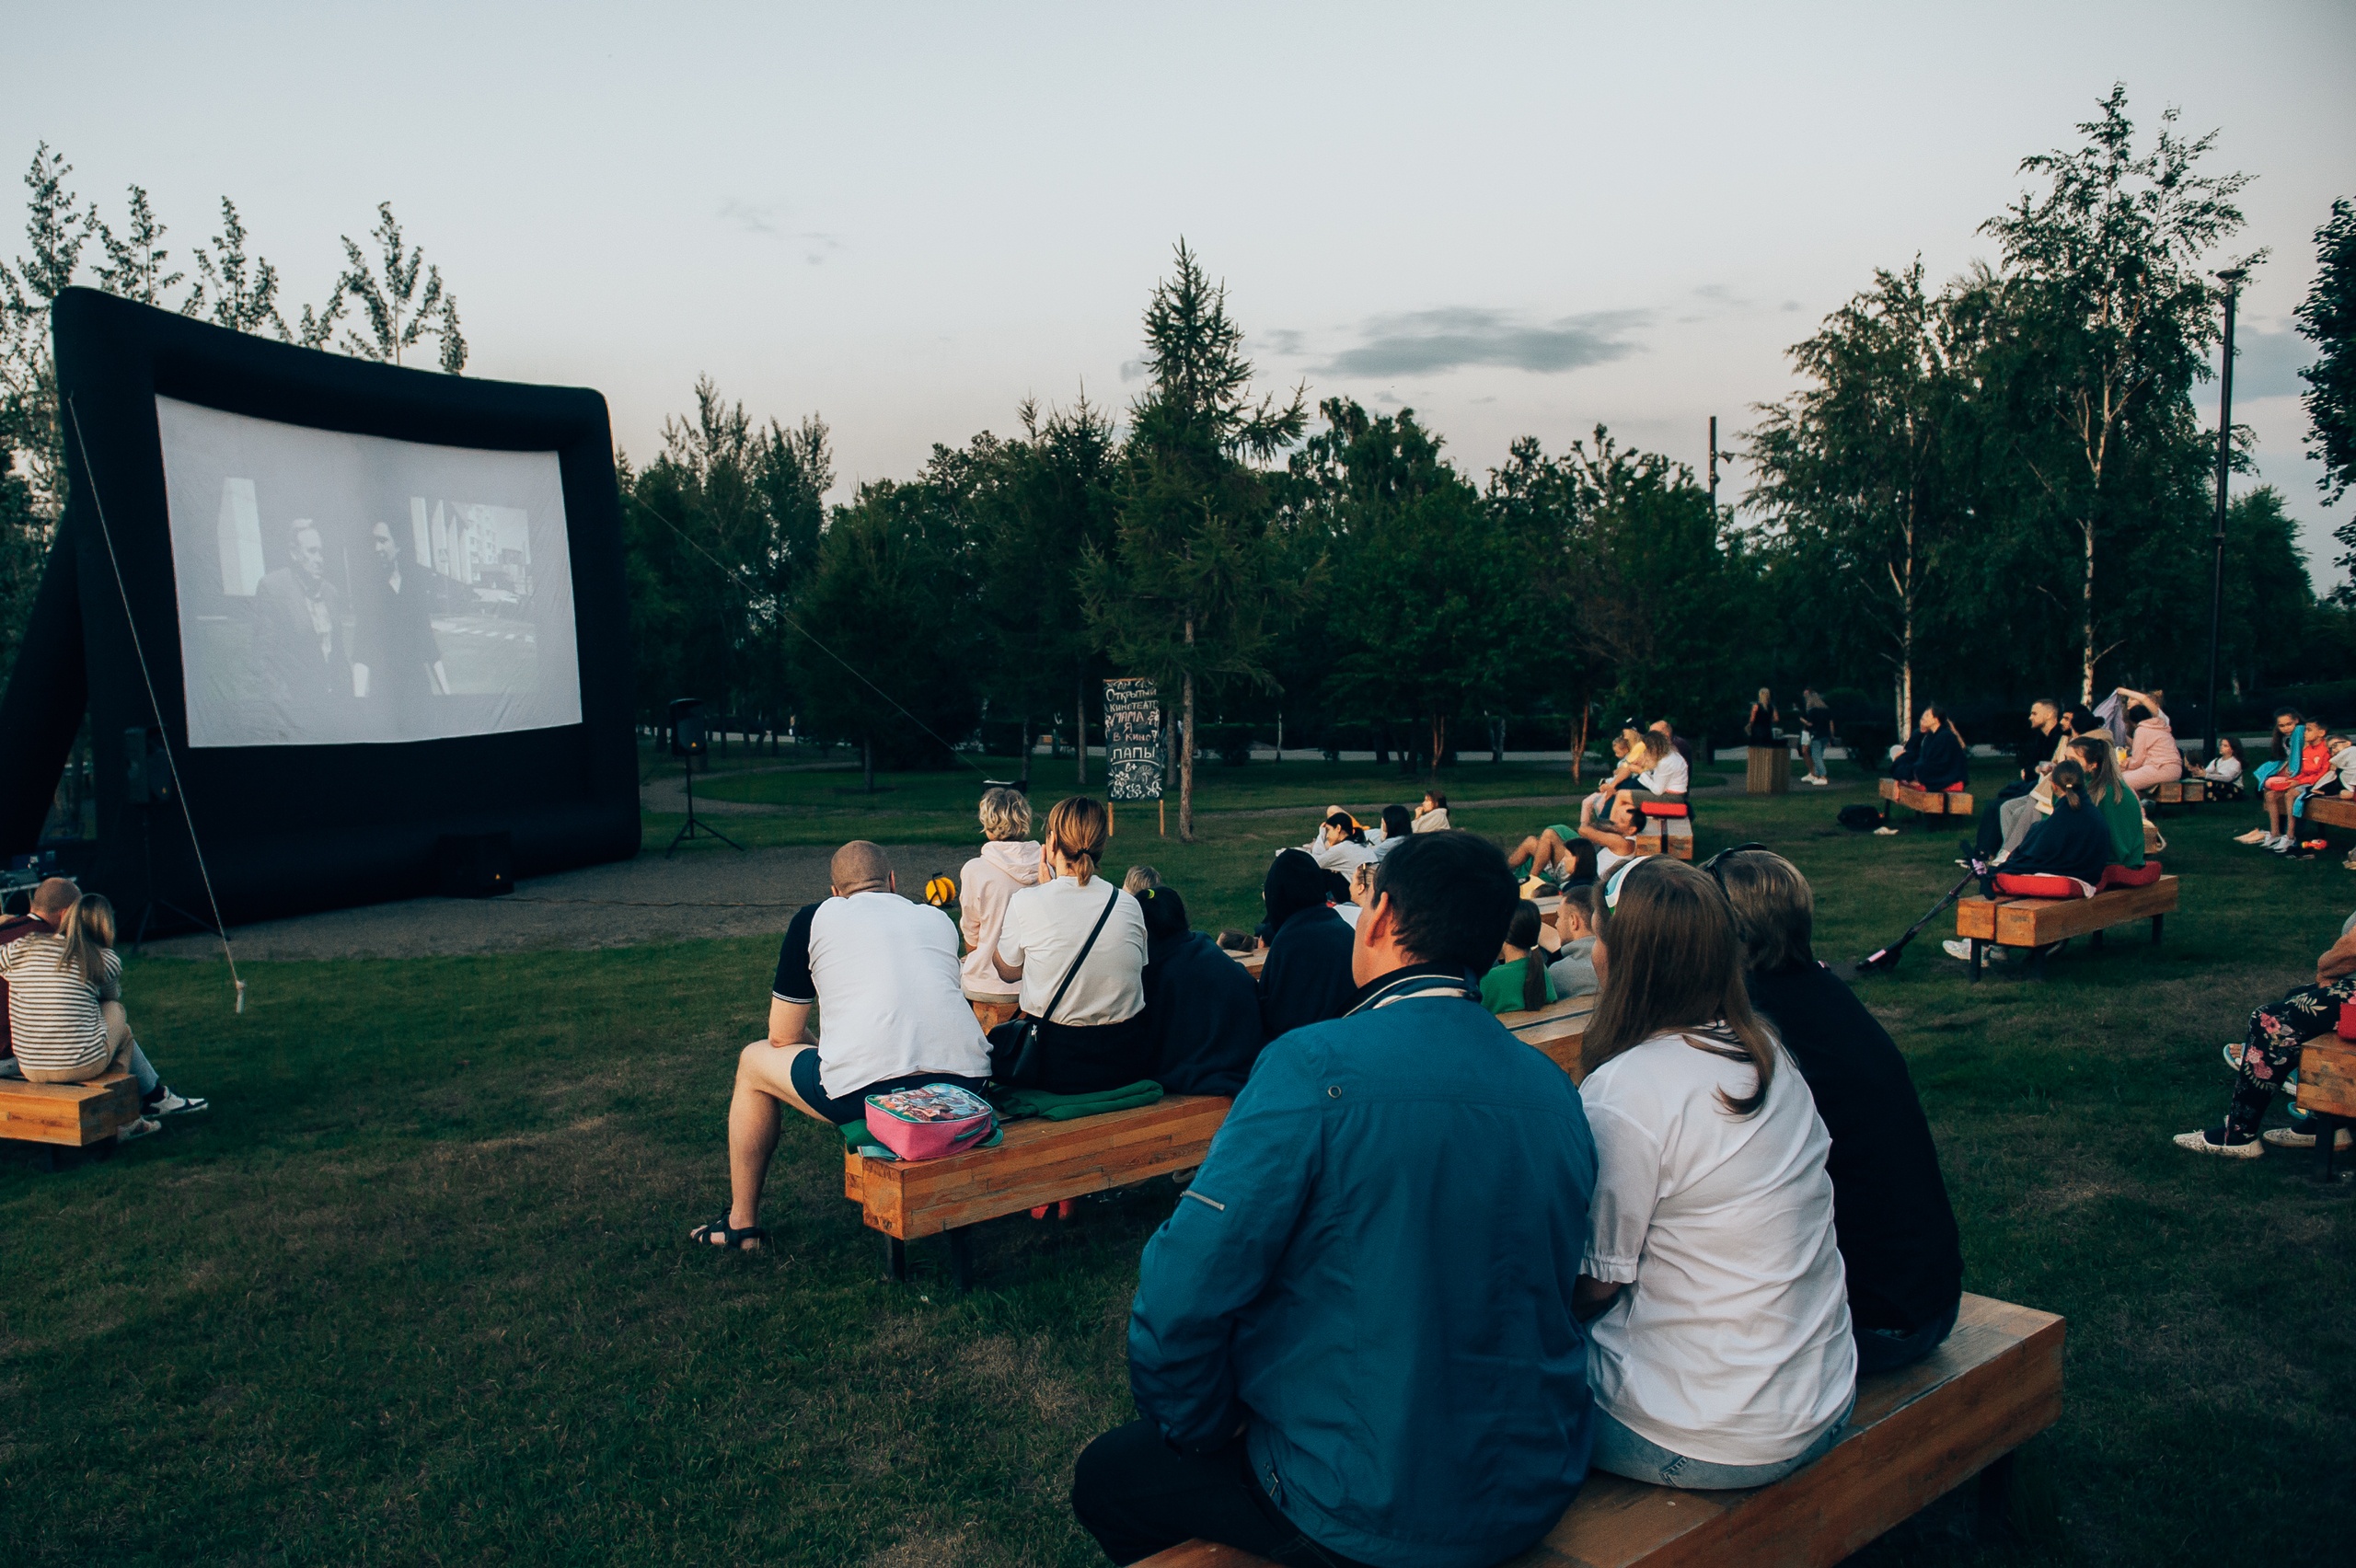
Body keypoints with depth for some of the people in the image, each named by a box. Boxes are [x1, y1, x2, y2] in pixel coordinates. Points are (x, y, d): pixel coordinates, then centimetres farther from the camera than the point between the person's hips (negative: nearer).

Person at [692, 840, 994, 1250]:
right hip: (966, 1090, 4)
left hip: (868, 1095, -4)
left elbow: (783, 1037, 14)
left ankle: (741, 1222, 35)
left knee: (755, 1061, 25)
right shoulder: (939, 920, 21)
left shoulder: (815, 918, 11)